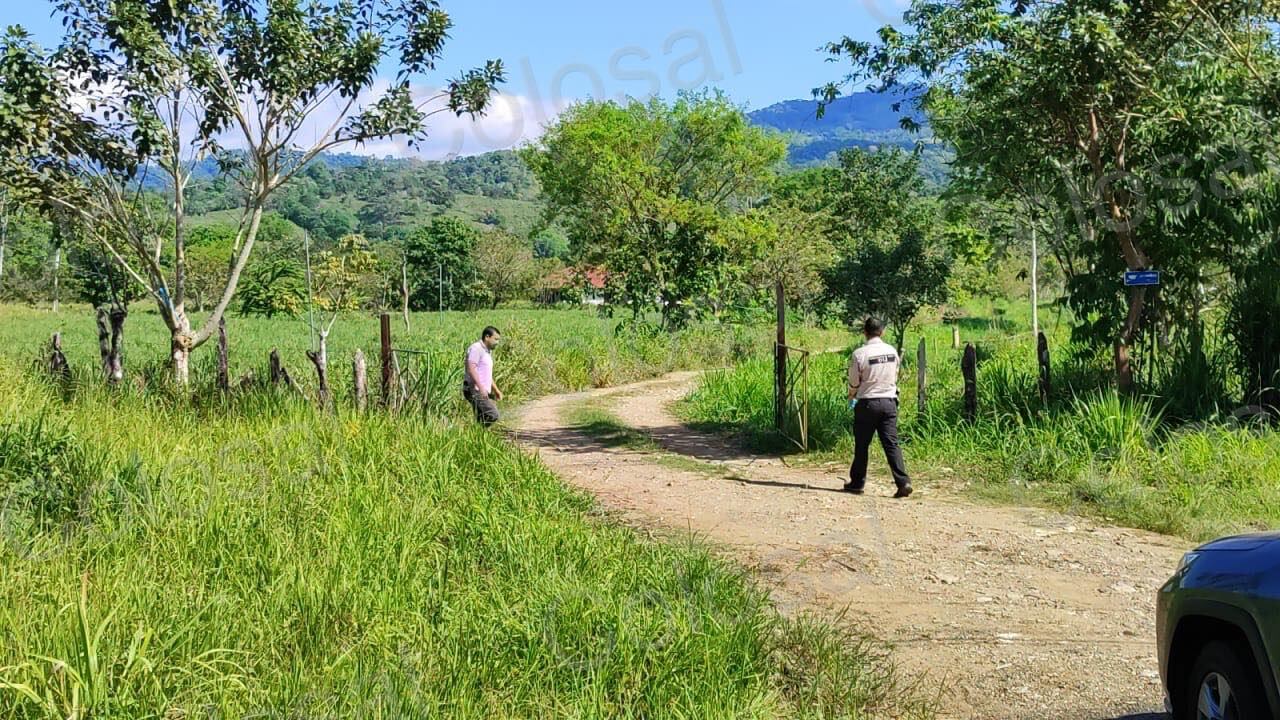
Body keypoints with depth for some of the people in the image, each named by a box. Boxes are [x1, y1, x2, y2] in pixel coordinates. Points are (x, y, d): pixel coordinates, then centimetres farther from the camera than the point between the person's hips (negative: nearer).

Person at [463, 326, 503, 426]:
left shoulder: (487, 351, 22)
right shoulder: (476, 348, -9)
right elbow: (471, 369, -21)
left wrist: (496, 390, 24)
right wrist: (481, 387, -27)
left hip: (483, 392, 10)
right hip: (475, 390, -10)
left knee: (482, 421, 6)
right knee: (492, 415, -21)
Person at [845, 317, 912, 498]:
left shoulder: (859, 354, -11)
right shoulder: (892, 351, 2)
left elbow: (854, 383, -2)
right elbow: (895, 377, 12)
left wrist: (851, 397, 19)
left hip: (867, 403, -3)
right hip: (889, 401, 3)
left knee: (861, 445, 9)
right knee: (891, 444, 1)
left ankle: (857, 483, 19)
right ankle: (903, 482, -11)